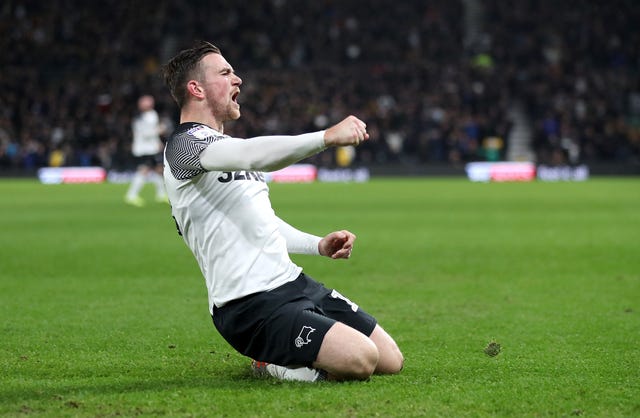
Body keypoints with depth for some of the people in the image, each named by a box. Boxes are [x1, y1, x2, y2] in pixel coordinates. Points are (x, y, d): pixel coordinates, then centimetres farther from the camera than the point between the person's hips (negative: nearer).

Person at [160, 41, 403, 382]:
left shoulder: (226, 146, 24)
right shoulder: (185, 144, -9)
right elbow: (252, 155, -30)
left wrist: (319, 246, 15)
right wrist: (326, 137, -37)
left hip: (294, 283, 10)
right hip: (248, 306, -10)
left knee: (391, 360, 2)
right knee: (360, 359, -26)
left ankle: (286, 354, 18)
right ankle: (270, 364, -1)